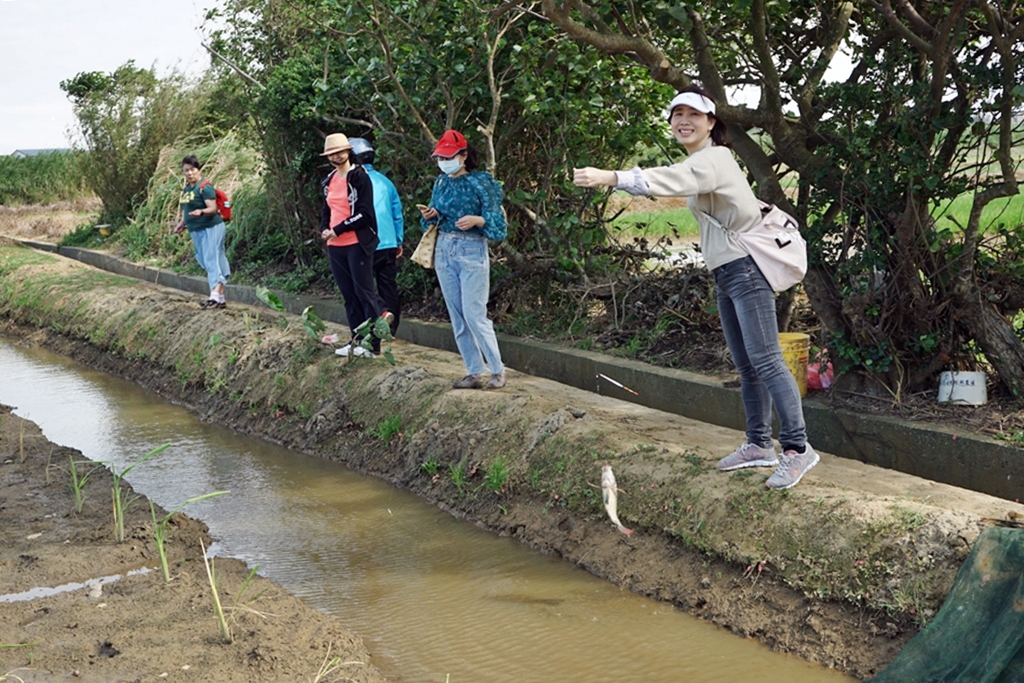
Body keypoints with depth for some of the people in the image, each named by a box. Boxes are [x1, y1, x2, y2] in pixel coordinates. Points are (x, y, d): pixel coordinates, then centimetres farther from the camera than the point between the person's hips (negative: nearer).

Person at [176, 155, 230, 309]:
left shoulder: (205, 187, -14)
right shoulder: (186, 188, 12)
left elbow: (213, 208, -22)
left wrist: (201, 212, -40)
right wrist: (182, 223, 19)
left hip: (211, 228, -9)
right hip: (195, 231, 9)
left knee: (211, 260, -17)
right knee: (205, 262, 8)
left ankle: (215, 296, -27)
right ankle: (220, 299, 12)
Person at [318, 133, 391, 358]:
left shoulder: (360, 177, -8)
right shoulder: (329, 180, 14)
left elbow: (365, 214, -14)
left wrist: (339, 229, -15)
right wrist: (324, 229, 2)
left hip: (357, 244, -7)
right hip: (335, 246, 7)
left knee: (364, 291, -5)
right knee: (349, 295, 10)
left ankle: (373, 343, -2)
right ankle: (357, 341, 17)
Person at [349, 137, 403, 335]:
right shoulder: (385, 181, 7)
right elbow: (398, 214, 11)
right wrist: (398, 241, 18)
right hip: (389, 244, 5)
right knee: (389, 288, 12)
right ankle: (390, 330, 14)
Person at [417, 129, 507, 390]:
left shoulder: (480, 181, -7)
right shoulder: (441, 182, 11)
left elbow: (497, 221, -9)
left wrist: (476, 220, -27)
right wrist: (429, 215, -4)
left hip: (471, 251, -6)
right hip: (444, 251, 6)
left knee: (474, 314, -9)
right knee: (457, 317, 6)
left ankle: (498, 370, 3)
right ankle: (474, 373, 13)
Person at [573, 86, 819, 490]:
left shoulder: (713, 158, -15)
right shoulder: (699, 162, 17)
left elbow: (673, 180, -35)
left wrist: (610, 178, -46)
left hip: (747, 268, -10)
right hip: (726, 273, 10)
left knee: (765, 361, -13)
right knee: (746, 366, 13)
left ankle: (797, 447, -10)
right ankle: (759, 445, 20)